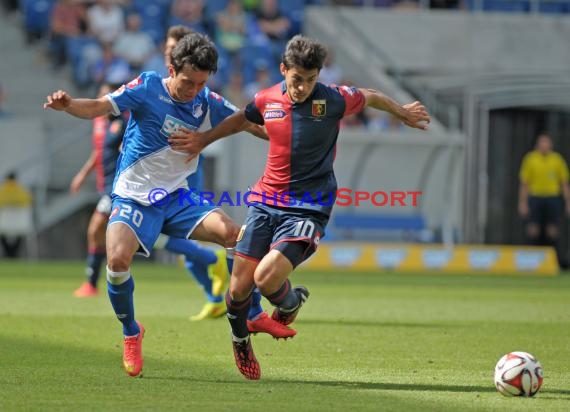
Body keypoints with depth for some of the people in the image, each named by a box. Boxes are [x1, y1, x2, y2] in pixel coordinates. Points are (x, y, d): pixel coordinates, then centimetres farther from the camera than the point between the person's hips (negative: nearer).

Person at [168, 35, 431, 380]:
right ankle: (240, 342, 31)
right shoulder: (267, 100, -1)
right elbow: (242, 119, 23)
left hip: (309, 208, -4)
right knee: (239, 289, -1)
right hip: (265, 202, 4)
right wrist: (203, 140, 24)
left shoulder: (334, 100, -12)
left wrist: (404, 113, 26)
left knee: (266, 278, -24)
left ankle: (291, 302, 13)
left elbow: (370, 97, 10)